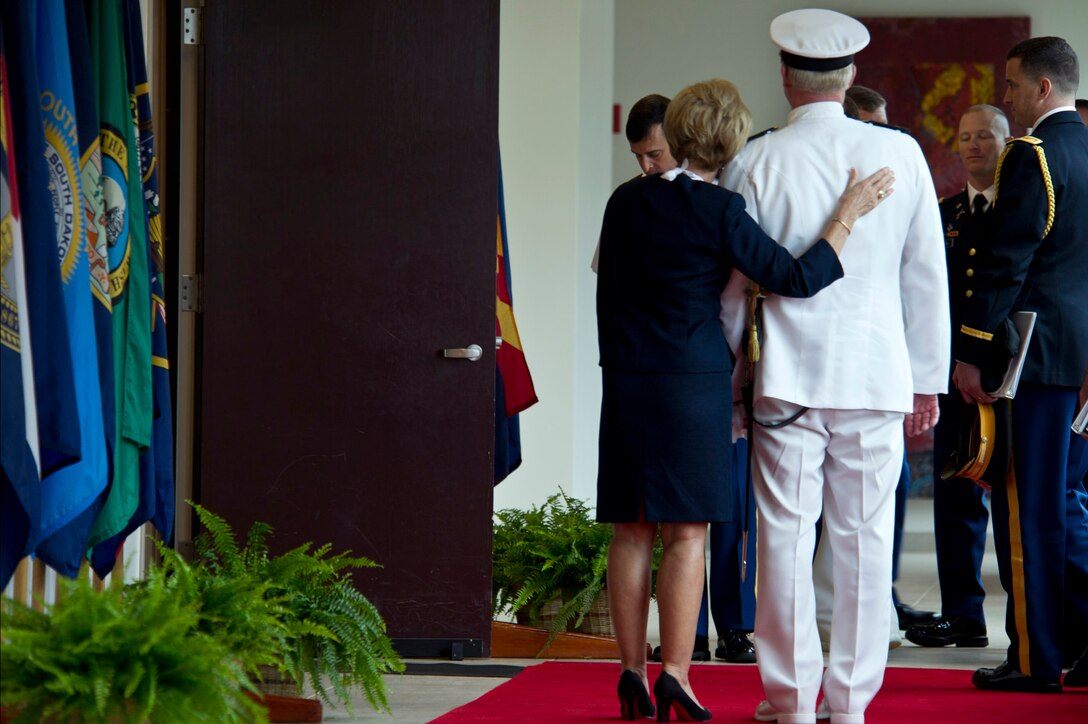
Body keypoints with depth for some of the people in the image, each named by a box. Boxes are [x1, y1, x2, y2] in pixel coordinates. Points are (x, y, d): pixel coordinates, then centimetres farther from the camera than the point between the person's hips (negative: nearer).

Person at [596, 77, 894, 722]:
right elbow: (797, 278, -13)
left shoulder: (627, 201, 6)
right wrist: (848, 214, -7)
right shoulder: (720, 210, -11)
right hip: (695, 384, -4)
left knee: (632, 531, 8)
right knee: (687, 535, 0)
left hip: (627, 383, 5)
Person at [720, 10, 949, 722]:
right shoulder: (900, 154, 0)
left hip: (788, 373, -1)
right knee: (864, 537, 5)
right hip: (877, 376, 1)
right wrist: (929, 381, 12)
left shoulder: (758, 162, -4)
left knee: (786, 535, 3)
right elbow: (927, 277, 4)